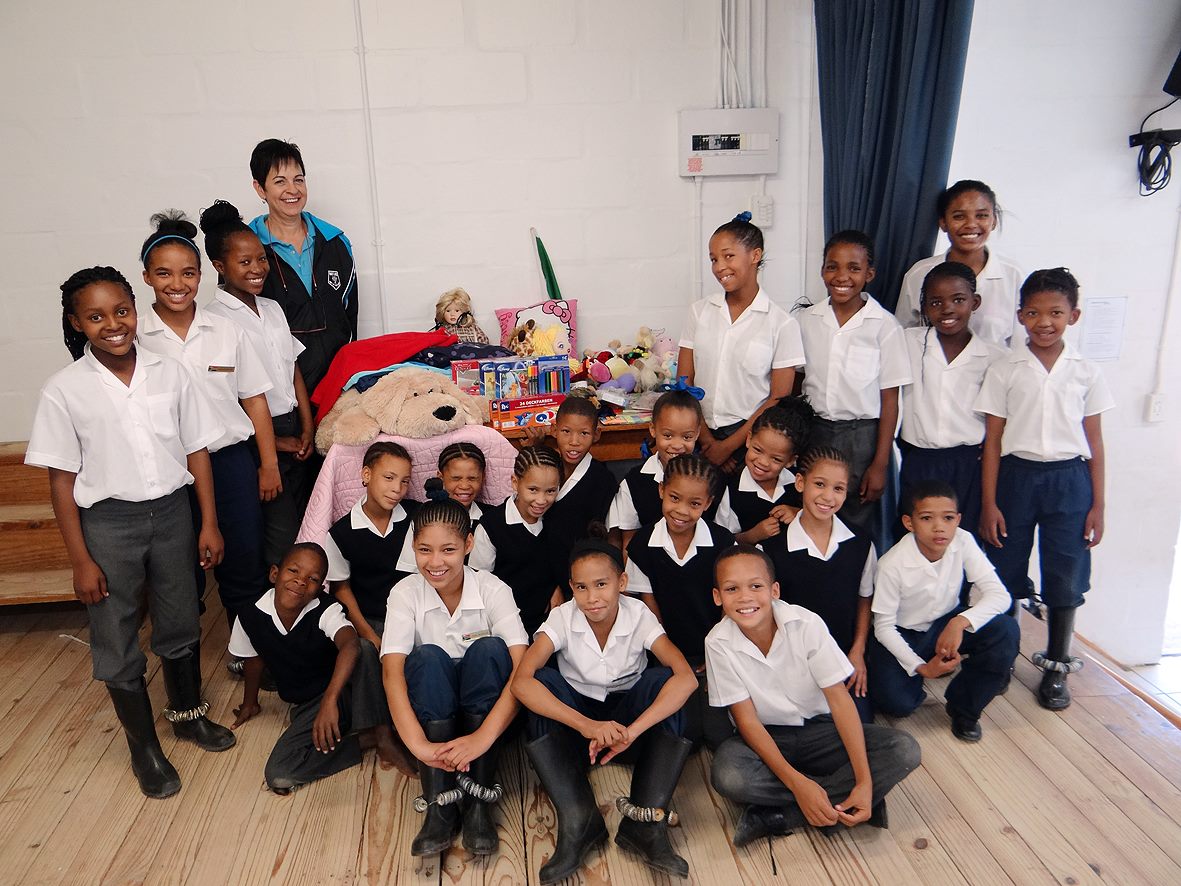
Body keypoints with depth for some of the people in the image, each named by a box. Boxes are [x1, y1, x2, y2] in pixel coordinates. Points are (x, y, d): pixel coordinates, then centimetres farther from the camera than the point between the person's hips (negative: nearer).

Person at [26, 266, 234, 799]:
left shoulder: (169, 374, -4)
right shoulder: (64, 391, -10)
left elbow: (196, 450, 2)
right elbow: (62, 479, -7)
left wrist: (209, 523, 1)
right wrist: (80, 560, -7)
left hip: (171, 512, 2)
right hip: (107, 522, -2)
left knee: (180, 623, 17)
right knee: (117, 641, 9)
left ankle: (188, 713, 41)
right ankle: (144, 746, 28)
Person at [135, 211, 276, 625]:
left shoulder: (226, 331, 1)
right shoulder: (134, 337, -3)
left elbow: (254, 399, 5)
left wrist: (269, 464, 4)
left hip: (230, 459, 1)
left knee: (245, 564, 8)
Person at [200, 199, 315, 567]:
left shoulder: (273, 309, 11)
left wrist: (307, 426, 3)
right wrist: (273, 442, -10)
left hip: (294, 430, 7)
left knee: (304, 521, 13)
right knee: (281, 539, -3)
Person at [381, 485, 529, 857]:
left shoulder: (493, 590, -17)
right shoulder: (405, 594, -14)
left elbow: (522, 667, -28)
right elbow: (392, 671, -27)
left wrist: (483, 736, -42)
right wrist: (419, 744, -42)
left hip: (484, 706, 0)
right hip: (431, 710, 1)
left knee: (489, 649, -30)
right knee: (427, 657, -30)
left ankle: (479, 799, -26)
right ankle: (439, 803, -28)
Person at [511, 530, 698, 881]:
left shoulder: (639, 616, -19)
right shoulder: (562, 618, -19)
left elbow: (686, 677, -32)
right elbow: (521, 681, -33)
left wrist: (632, 730, -44)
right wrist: (588, 726, -45)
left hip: (625, 710, 0)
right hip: (576, 712, 0)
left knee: (662, 681, -30)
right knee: (542, 682, -31)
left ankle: (646, 820, -29)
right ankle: (578, 821, -30)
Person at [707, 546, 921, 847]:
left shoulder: (806, 624, -18)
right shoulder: (719, 643, -17)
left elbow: (839, 699, -16)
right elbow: (747, 719, -15)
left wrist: (864, 782, -25)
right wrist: (797, 783, -27)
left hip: (818, 730, 2)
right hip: (764, 738, -1)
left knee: (905, 750, -23)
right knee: (727, 775, -35)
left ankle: (777, 816, -22)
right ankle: (839, 802, -14)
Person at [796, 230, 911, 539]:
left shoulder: (884, 326, -7)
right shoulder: (807, 320, 2)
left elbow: (889, 399, -6)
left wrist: (880, 464, -8)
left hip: (861, 436, -3)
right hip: (812, 432, 3)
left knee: (858, 525, 5)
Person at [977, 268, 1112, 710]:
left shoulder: (1087, 373, 2)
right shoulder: (1004, 370, -2)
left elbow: (1094, 441, 6)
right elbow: (992, 440, -1)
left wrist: (1097, 504, 3)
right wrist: (988, 503, -4)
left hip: (1069, 479, 1)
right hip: (1017, 475, -1)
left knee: (1065, 577, 7)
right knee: (1006, 571, 7)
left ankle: (1056, 666, 24)